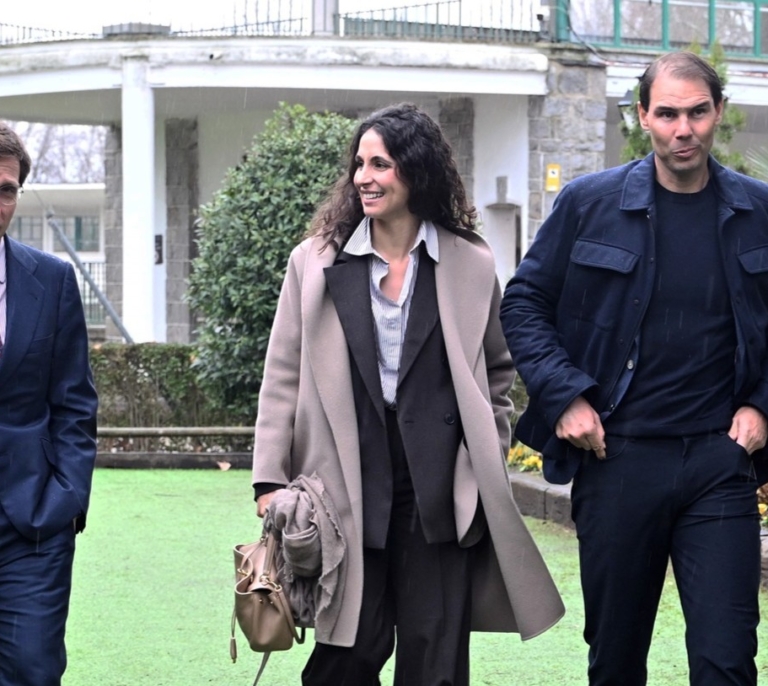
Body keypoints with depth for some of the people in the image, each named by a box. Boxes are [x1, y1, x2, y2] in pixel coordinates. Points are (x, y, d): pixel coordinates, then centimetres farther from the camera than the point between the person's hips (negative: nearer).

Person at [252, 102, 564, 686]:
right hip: (349, 491, 0)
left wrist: (490, 472, 8)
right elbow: (284, 377, 4)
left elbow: (497, 375, 14)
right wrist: (271, 479, -2)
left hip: (440, 496, 0)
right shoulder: (317, 262, 4)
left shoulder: (472, 266, 4)